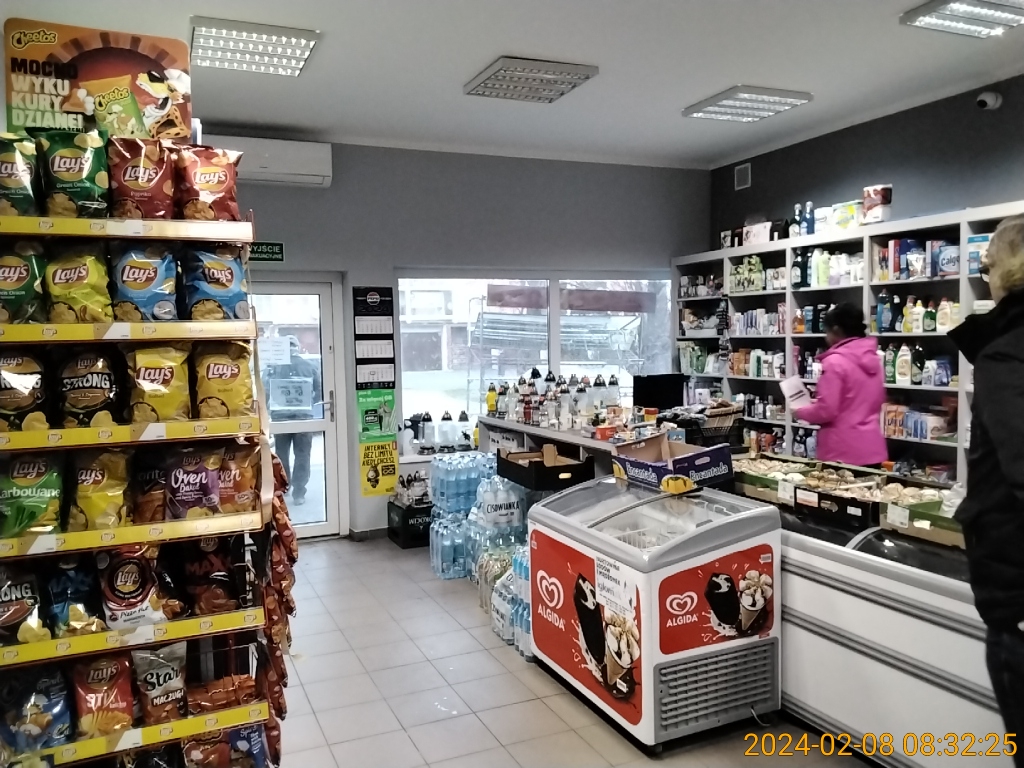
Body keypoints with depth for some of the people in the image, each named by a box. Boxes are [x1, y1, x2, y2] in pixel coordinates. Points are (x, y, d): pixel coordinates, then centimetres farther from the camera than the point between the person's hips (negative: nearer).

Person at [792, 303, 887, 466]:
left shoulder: (835, 361, -14)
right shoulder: (873, 359, 10)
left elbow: (825, 410, -16)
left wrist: (799, 412, 2)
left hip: (843, 451, -7)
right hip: (872, 448, 7)